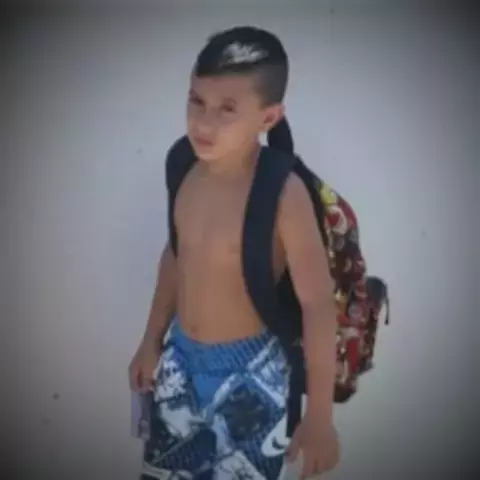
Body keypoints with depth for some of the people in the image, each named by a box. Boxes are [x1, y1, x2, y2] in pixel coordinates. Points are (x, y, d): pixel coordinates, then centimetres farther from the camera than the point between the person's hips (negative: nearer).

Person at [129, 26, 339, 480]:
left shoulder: (284, 195, -27)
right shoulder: (187, 168, -8)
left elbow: (318, 304, -22)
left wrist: (319, 416, -18)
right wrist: (151, 340, 13)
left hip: (249, 373, -5)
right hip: (180, 357, 6)